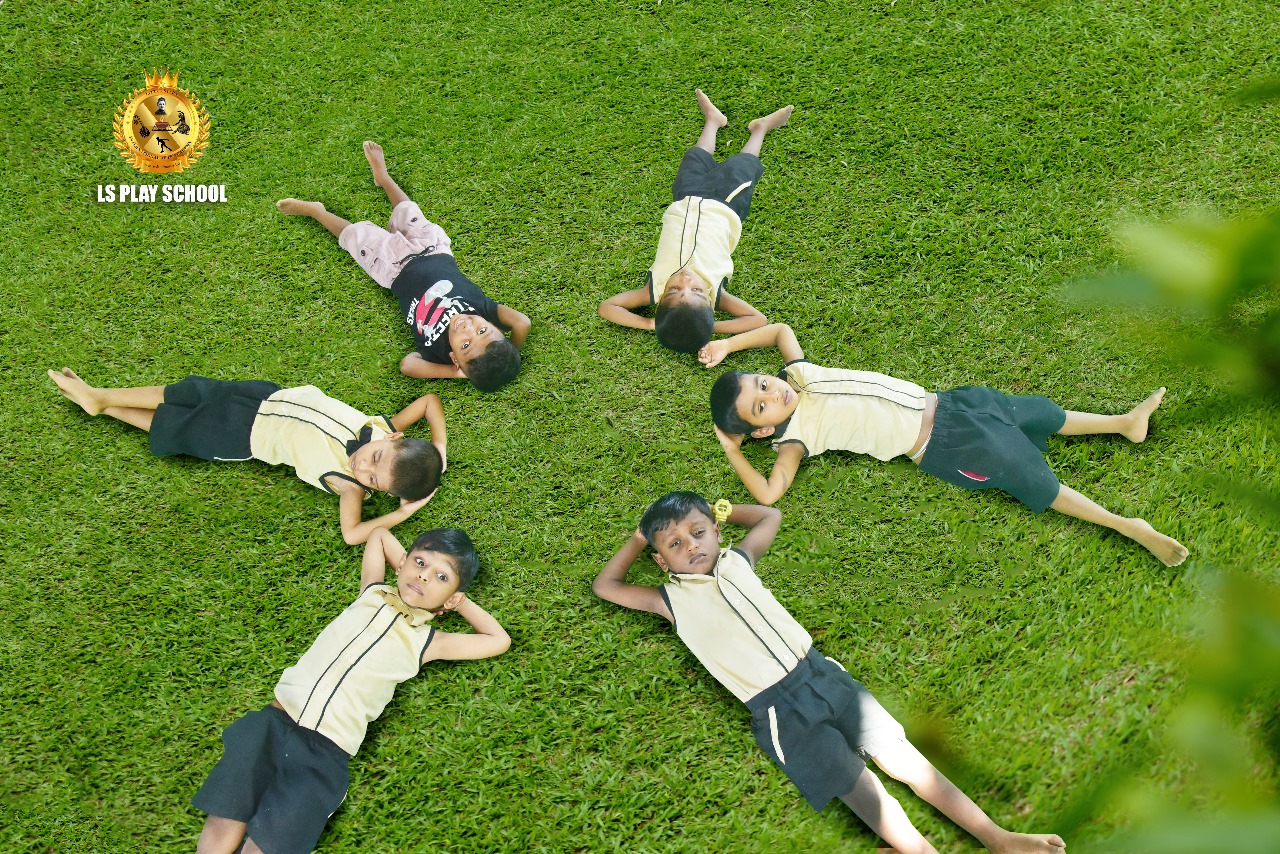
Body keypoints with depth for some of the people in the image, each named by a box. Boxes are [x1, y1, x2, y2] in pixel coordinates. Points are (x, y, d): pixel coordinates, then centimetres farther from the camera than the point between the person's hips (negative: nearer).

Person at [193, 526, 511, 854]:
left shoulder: (428, 642, 8)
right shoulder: (373, 592, 16)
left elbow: (499, 641, 12)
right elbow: (378, 534, 31)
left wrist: (462, 600, 17)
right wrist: (403, 565, 23)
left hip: (326, 752, -2)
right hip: (275, 720, 2)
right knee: (223, 827, -11)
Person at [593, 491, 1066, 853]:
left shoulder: (737, 560, 13)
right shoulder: (672, 598, 4)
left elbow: (770, 515, 29)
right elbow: (605, 586, 10)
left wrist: (722, 510, 29)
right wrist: (639, 538, 17)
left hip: (820, 672, 3)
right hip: (776, 710, -3)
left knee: (898, 754, -2)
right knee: (857, 783, -15)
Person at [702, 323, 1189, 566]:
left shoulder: (797, 376, 2)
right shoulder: (795, 439, -15)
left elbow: (780, 329, 20)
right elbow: (768, 494, -29)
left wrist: (728, 344, 10)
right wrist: (733, 453, -17)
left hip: (939, 405, 7)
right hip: (938, 449, -7)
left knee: (1037, 412, 10)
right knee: (1027, 474, -13)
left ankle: (1127, 423, 28)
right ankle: (1125, 525, -7)